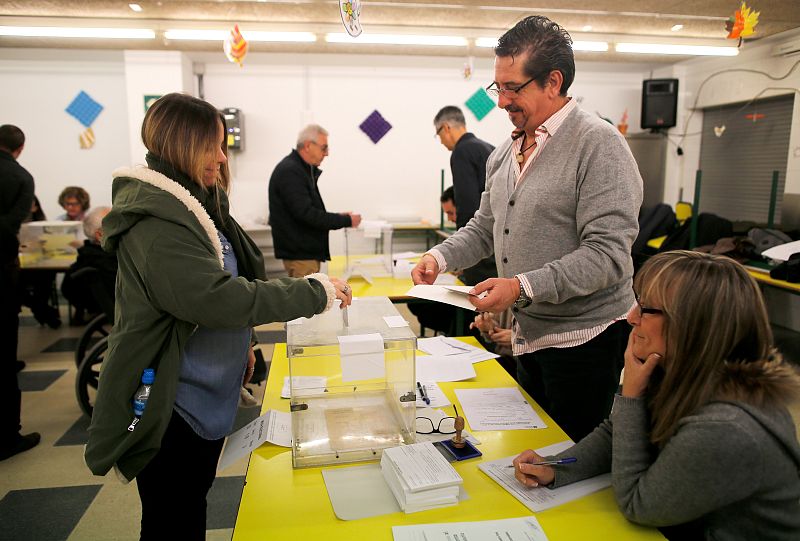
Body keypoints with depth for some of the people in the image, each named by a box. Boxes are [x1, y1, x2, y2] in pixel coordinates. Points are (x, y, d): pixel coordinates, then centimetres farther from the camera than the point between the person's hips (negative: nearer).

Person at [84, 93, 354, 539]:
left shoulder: (197, 203, 8)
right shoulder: (154, 221, -23)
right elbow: (217, 297, -32)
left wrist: (240, 342, 18)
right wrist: (314, 292, -26)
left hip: (205, 397, 9)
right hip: (171, 406, -9)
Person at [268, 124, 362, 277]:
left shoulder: (303, 169, 16)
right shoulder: (290, 171, -16)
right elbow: (305, 213, -23)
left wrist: (337, 217, 7)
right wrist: (346, 221, -16)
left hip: (309, 251, 10)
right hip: (299, 253, -10)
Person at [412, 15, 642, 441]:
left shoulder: (598, 145, -16)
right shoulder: (506, 151, 9)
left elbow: (607, 254, -22)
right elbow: (484, 226, 15)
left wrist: (523, 287, -28)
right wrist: (441, 257, -2)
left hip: (584, 338, -7)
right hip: (528, 334, 7)